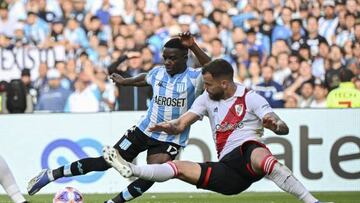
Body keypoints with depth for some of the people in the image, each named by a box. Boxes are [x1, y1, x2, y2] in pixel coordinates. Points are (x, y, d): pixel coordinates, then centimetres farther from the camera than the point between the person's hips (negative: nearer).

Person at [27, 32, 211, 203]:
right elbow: (143, 79, 25)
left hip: (170, 140, -3)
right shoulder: (158, 73, 0)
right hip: (144, 130, 3)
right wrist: (125, 81, 44)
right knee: (106, 162, 2)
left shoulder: (193, 78, -14)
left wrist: (194, 47, -49)